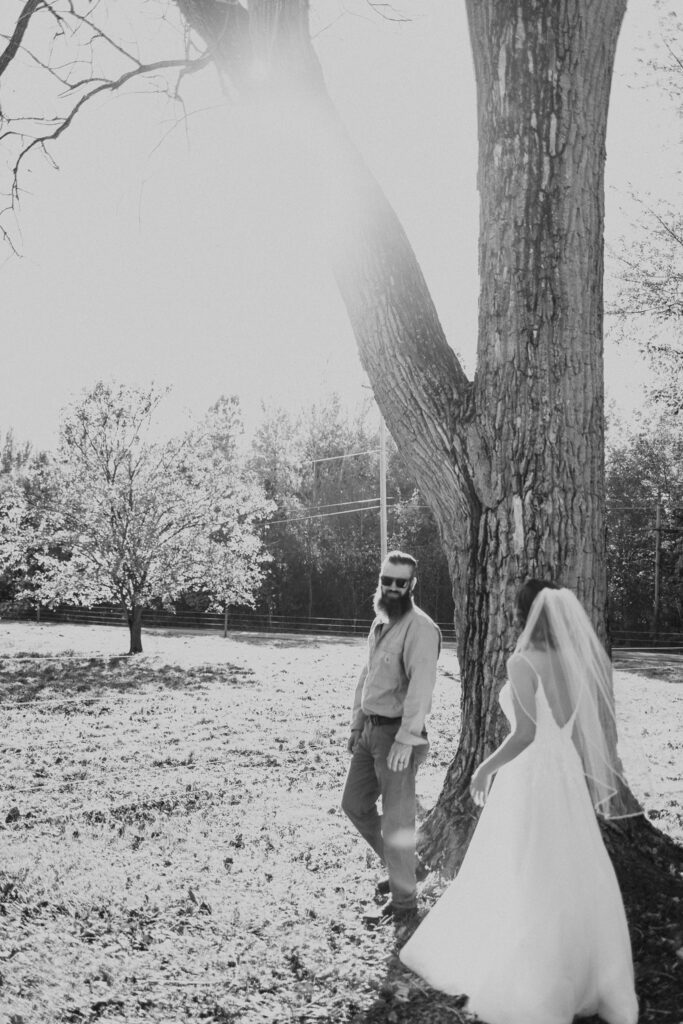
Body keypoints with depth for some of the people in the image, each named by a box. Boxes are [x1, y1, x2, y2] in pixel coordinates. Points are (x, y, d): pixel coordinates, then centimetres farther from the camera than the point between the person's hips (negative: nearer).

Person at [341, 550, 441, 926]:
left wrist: (406, 739, -30)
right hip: (370, 729, 9)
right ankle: (405, 866, 34)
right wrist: (356, 723, 19)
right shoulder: (380, 622, 12)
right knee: (355, 804, 17)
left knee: (396, 818, 1)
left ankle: (403, 899, 17)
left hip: (397, 733, -9)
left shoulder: (419, 628, -16)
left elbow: (421, 684, -24)